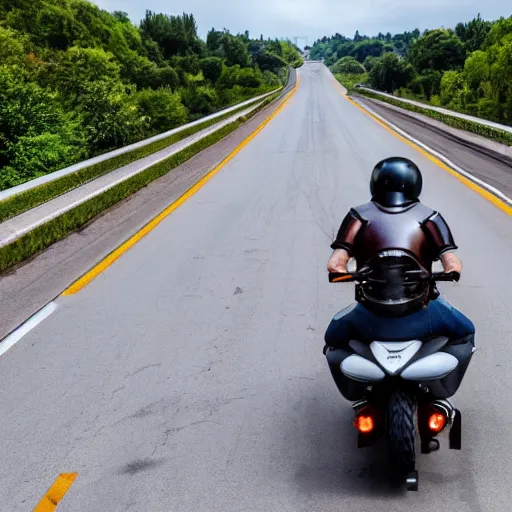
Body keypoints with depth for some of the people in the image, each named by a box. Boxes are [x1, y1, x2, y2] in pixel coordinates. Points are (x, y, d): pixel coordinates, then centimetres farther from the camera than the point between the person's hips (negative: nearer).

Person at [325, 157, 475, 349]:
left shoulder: (359, 216, 0)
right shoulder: (429, 218, 0)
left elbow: (334, 265, -11)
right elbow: (454, 266, -11)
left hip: (371, 320, 0)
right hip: (420, 318, 0)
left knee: (333, 339, 32)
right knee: (465, 332, 31)